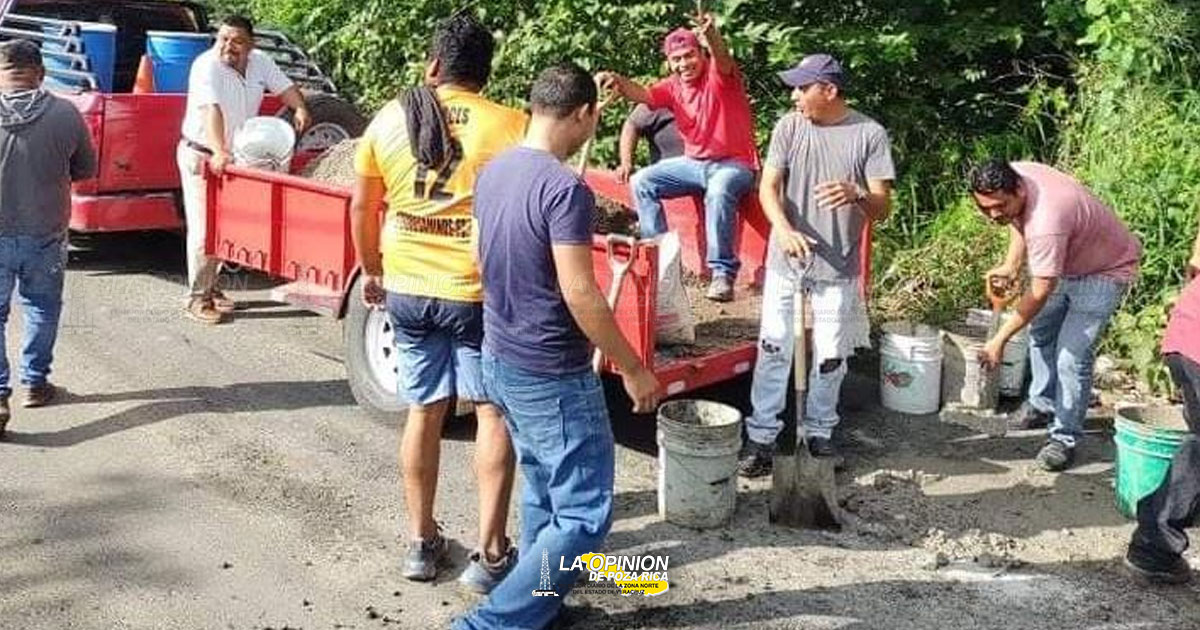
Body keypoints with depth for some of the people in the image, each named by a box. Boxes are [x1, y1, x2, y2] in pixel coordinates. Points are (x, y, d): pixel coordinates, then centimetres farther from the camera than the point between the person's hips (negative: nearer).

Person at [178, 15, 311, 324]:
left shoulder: (260, 62, -2)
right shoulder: (207, 66, -22)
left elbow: (284, 86, 7)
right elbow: (211, 110, -35)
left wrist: (300, 108, -16)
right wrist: (219, 152, -47)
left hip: (237, 157, 7)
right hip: (202, 157, -7)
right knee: (204, 229, -7)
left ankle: (212, 287, 25)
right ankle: (197, 298, -1)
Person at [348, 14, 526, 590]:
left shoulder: (389, 119, 3)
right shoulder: (508, 125, -10)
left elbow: (362, 207, 9)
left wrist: (371, 272, 22)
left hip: (407, 289, 4)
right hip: (479, 292, -4)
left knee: (424, 410, 17)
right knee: (494, 413, 10)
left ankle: (422, 543, 26)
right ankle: (489, 554, 11)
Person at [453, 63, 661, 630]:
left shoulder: (493, 173, 5)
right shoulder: (565, 189, -22)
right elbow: (579, 294, -24)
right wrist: (633, 369, -14)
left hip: (500, 360, 9)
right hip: (552, 376, -9)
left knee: (542, 496, 21)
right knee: (583, 517, 0)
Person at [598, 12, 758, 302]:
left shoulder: (720, 77, -12)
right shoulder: (673, 86, 4)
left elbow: (723, 59, -36)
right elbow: (643, 95, -12)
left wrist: (711, 34, -59)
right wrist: (618, 81, -35)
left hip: (735, 164, -7)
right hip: (694, 163, 7)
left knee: (719, 191, -39)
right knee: (642, 181, -4)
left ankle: (723, 272, -32)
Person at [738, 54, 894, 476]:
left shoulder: (870, 134, -7)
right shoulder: (789, 127, -1)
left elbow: (882, 209, -9)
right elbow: (768, 187, -7)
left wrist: (856, 195, -33)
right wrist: (784, 229, -27)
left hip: (838, 267, -1)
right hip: (785, 260, 1)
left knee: (830, 357, 9)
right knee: (773, 349, 4)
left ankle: (819, 433, 27)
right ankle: (761, 437, 13)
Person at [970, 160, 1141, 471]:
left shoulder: (1046, 222, -43)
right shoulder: (1012, 178, -18)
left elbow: (1039, 295, -33)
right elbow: (1019, 222, 6)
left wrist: (999, 339, -27)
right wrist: (1011, 266, -6)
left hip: (1104, 271, -9)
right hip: (1066, 262, 9)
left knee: (1072, 357, -13)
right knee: (1040, 331, 20)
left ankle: (1065, 438, 2)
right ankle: (1042, 404, 39)